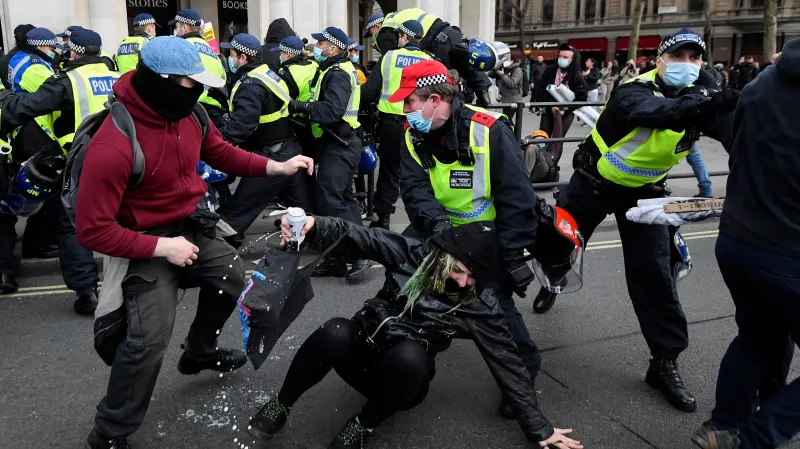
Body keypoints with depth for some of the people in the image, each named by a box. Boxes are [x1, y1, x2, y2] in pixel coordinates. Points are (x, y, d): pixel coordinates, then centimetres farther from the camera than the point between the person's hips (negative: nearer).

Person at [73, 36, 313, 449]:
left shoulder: (190, 115, -9)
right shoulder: (113, 147, -31)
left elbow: (222, 153, 9)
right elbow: (92, 230, -26)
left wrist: (276, 166, -4)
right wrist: (163, 247, -28)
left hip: (191, 226, 8)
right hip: (145, 244, -8)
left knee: (232, 276, 21)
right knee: (150, 338, -17)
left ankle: (199, 351, 47)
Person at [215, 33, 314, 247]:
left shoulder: (251, 85, -17)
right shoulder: (269, 74, 13)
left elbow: (241, 125, -29)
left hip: (271, 159, -9)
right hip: (290, 152, 9)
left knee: (233, 213, -2)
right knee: (305, 206, 16)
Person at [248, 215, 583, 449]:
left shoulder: (480, 307, -12)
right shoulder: (414, 254, -10)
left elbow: (508, 364, -9)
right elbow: (361, 238, -14)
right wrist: (314, 226, -34)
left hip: (404, 375, -1)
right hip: (363, 353, 2)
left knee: (409, 355, -38)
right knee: (336, 332, -34)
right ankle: (280, 406, -10)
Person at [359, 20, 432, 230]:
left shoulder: (389, 56, 0)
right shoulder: (430, 62, 0)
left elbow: (370, 90, 0)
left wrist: (361, 105, 17)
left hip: (391, 122, 0)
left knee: (389, 171, 11)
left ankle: (383, 218, 14)